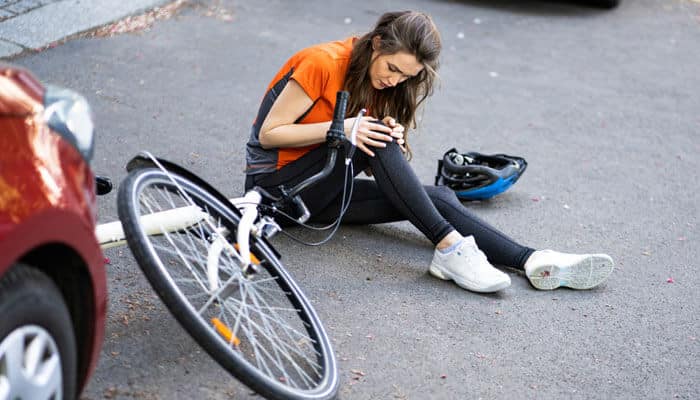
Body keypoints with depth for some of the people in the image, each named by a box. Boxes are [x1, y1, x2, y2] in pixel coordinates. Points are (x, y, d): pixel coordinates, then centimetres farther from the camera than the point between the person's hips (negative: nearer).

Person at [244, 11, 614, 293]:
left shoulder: (381, 86, 3)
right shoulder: (323, 63, -18)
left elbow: (374, 166, 2)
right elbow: (268, 133, -18)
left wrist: (390, 139, -21)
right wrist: (340, 129, -28)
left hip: (321, 189, 6)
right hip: (275, 183, -6)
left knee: (438, 197, -16)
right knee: (375, 141, -32)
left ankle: (534, 262, -27)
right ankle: (450, 247, -35)